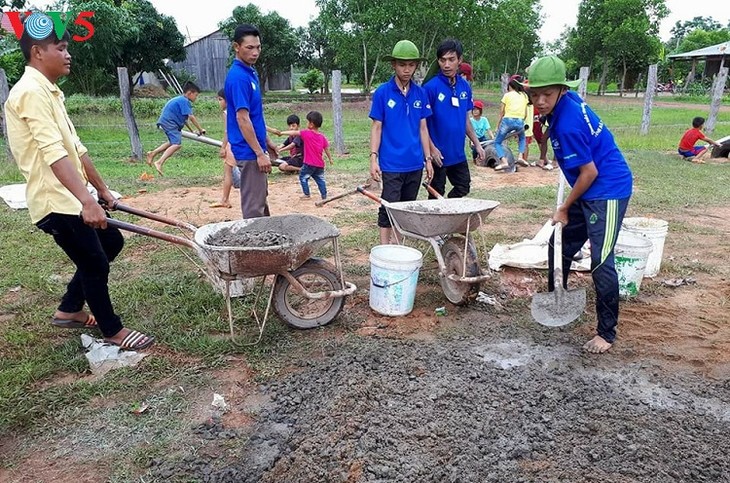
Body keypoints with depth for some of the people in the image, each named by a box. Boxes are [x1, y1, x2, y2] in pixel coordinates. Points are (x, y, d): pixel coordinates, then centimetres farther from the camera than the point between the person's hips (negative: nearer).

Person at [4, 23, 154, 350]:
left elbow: (75, 147, 20)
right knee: (94, 263, -1)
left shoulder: (49, 91, 15)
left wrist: (101, 188, 23)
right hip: (55, 201, -10)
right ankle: (113, 330, 18)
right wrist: (87, 200, -37)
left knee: (111, 243, 20)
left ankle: (68, 311, 31)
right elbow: (54, 153, -29)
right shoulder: (31, 91, -17)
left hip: (68, 197, 10)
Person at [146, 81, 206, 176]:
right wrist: (200, 129, -10)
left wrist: (192, 131, 25)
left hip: (166, 121, 11)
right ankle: (159, 162, -29)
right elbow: (191, 117, -17)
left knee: (173, 142, 27)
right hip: (169, 123, -11)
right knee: (177, 144, -20)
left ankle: (153, 153, 29)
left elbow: (184, 118, 25)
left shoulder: (180, 99, 20)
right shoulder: (184, 101, -12)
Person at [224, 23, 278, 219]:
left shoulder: (251, 73, 11)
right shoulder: (238, 77, -18)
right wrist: (259, 153, -22)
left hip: (256, 146, 10)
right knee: (253, 204, -2)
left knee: (261, 196, 20)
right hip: (249, 151, -10)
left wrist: (267, 141, 20)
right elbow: (242, 118, -22)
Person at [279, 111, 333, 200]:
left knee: (303, 177, 13)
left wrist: (282, 132, 1)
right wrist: (330, 159, 23)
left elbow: (294, 133, -7)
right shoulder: (322, 137, 5)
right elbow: (327, 149, 10)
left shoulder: (306, 133, -11)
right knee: (320, 179, 16)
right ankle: (324, 195, 14)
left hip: (309, 163, -5)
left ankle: (307, 194, 14)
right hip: (320, 164, 5)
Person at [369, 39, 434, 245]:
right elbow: (376, 127, -3)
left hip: (415, 164, 5)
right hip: (391, 164, -4)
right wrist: (374, 158, -10)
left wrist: (428, 159, 8)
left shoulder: (420, 93, 7)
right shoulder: (382, 92, -4)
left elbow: (422, 128, 10)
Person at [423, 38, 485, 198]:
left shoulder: (465, 86, 4)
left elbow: (466, 119, 14)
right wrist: (432, 148, -19)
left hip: (458, 152, 6)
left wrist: (477, 144, 12)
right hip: (438, 154, -6)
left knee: (463, 188, 16)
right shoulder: (431, 87, -14)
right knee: (437, 195, 6)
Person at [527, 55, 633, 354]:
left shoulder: (568, 124, -25)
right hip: (588, 191, 10)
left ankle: (607, 333, 3)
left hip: (607, 192, -10)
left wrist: (565, 208, -9)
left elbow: (589, 172, -20)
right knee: (560, 245, 16)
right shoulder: (568, 101, 0)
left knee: (601, 262, -10)